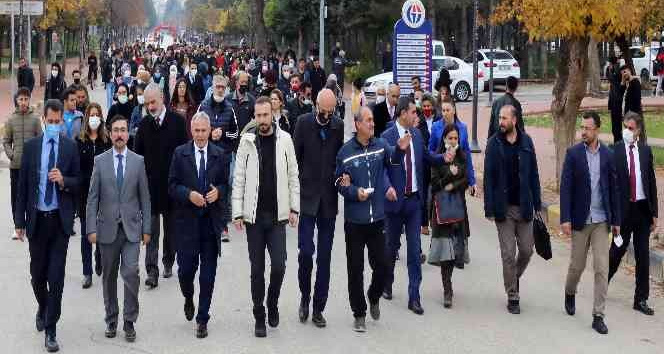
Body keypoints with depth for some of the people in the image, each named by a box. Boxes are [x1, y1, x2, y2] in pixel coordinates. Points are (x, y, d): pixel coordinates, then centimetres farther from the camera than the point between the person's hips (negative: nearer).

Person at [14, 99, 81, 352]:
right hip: (37, 219, 2)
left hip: (60, 220, -2)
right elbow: (23, 185, 4)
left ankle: (51, 330, 3)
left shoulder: (70, 147, -1)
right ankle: (43, 309, 41)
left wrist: (63, 181, -19)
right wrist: (19, 220, 2)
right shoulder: (31, 146, 3)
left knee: (56, 276, -4)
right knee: (37, 274, 12)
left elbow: (78, 182, 4)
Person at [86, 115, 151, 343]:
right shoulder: (100, 161, 3)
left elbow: (145, 197, 5)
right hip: (108, 228, 1)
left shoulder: (138, 161, 4)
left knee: (130, 273, -11)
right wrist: (92, 228, -4)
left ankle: (129, 322, 1)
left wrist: (147, 228, 1)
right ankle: (111, 320, 21)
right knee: (109, 277, 8)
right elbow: (92, 197, 2)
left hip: (131, 228, -1)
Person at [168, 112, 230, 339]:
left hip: (211, 220, 1)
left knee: (208, 273, 3)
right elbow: (172, 185, 0)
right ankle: (188, 298, 32)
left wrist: (218, 192, -12)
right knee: (186, 267, -1)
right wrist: (189, 194, -16)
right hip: (186, 220, -1)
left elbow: (225, 184, 10)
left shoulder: (220, 155, 6)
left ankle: (202, 319, 13)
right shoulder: (180, 153, 2)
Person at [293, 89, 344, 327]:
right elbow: (295, 158, 0)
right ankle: (305, 296, 15)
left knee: (324, 256, 5)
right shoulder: (304, 123, -2)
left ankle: (318, 308, 13)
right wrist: (294, 192, -3)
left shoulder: (339, 126, 2)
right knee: (306, 250, -9)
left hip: (328, 199, 2)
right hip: (307, 197, -2)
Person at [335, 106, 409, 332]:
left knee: (382, 265, 5)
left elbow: (392, 161, -11)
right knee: (355, 269, 5)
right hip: (354, 220, -2)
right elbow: (338, 182, 1)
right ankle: (359, 314, 19)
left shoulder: (380, 145, 2)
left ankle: (374, 297, 35)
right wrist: (354, 192, -15)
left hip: (377, 218, 2)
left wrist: (400, 150, -30)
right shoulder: (346, 151, -5)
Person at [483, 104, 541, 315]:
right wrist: (489, 209, -8)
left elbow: (533, 175, 6)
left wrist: (537, 204, 3)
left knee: (527, 250, 6)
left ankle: (514, 278, 34)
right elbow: (488, 177, -3)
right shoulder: (494, 143, -3)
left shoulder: (526, 142, 2)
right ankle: (512, 296, 11)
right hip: (504, 207, -2)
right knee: (508, 254, 1)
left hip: (523, 206, 2)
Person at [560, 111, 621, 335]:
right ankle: (570, 293, 41)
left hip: (601, 221, 1)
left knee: (602, 268, -3)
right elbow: (565, 188, -6)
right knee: (577, 264, 11)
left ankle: (598, 316, 1)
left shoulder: (608, 155, 3)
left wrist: (616, 220, 6)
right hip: (580, 219, -1)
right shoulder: (573, 153, -3)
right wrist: (565, 218, -13)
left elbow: (613, 189, 7)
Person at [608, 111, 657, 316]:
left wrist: (654, 213, 6)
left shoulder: (646, 151, 5)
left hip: (642, 209, 3)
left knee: (643, 255, 6)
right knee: (617, 251, 8)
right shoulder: (614, 151, -6)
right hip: (623, 208, -3)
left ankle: (641, 300, 14)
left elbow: (651, 182, 8)